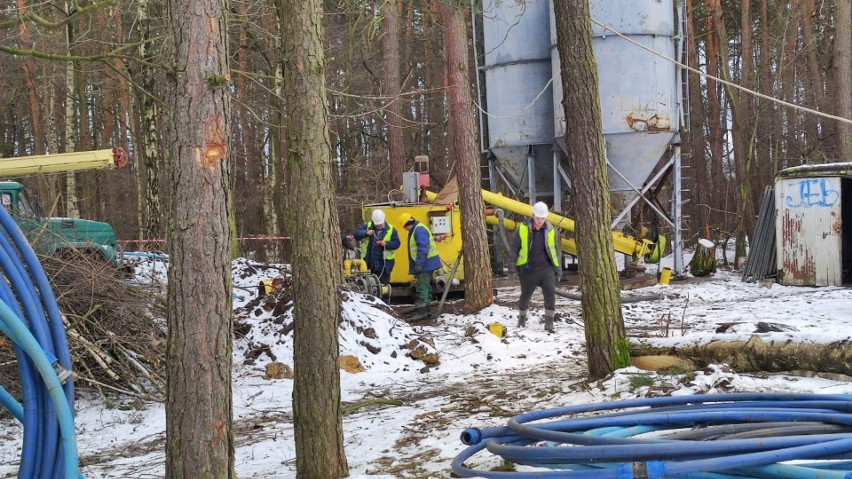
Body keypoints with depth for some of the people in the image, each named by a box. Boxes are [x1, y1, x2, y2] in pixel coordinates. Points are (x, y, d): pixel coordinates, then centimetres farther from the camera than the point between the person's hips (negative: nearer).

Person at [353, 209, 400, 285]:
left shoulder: (391, 230, 1)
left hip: (384, 265, -1)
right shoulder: (367, 226, 5)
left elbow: (396, 243, -2)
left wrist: (386, 244, -20)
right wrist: (366, 233, -22)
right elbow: (356, 234, -5)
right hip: (369, 264, 2)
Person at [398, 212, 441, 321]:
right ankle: (426, 310, 24)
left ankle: (421, 312, -11)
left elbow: (423, 248, -26)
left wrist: (419, 264, -27)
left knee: (422, 288, -11)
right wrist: (417, 264, 24)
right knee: (426, 287, 16)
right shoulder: (415, 230, 17)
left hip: (425, 263, -11)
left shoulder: (419, 230, -17)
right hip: (427, 264, 11)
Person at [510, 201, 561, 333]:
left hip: (546, 269, 0)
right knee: (525, 295, 14)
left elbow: (555, 249, 13)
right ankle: (522, 318, 38)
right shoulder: (522, 229, -5)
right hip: (528, 270, 0)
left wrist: (558, 267, 10)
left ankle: (549, 322, -10)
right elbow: (514, 248, 4)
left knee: (550, 292, -16)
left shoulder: (550, 230, 1)